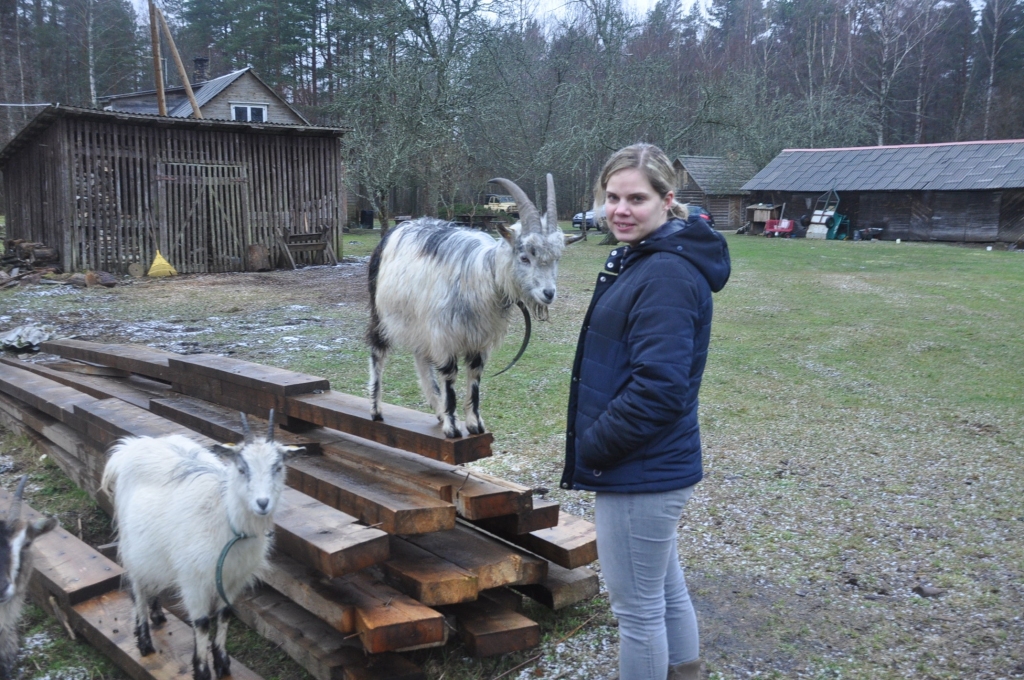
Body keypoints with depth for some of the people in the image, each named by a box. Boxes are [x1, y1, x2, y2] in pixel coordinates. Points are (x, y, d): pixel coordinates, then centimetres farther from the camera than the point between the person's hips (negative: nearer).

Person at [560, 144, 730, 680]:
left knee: (637, 605, 7)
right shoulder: (641, 260, 10)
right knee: (666, 589, 23)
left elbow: (658, 388, -27)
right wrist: (595, 444, 10)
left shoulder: (667, 276, -21)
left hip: (641, 472, -10)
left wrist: (591, 448, -15)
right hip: (655, 465, 10)